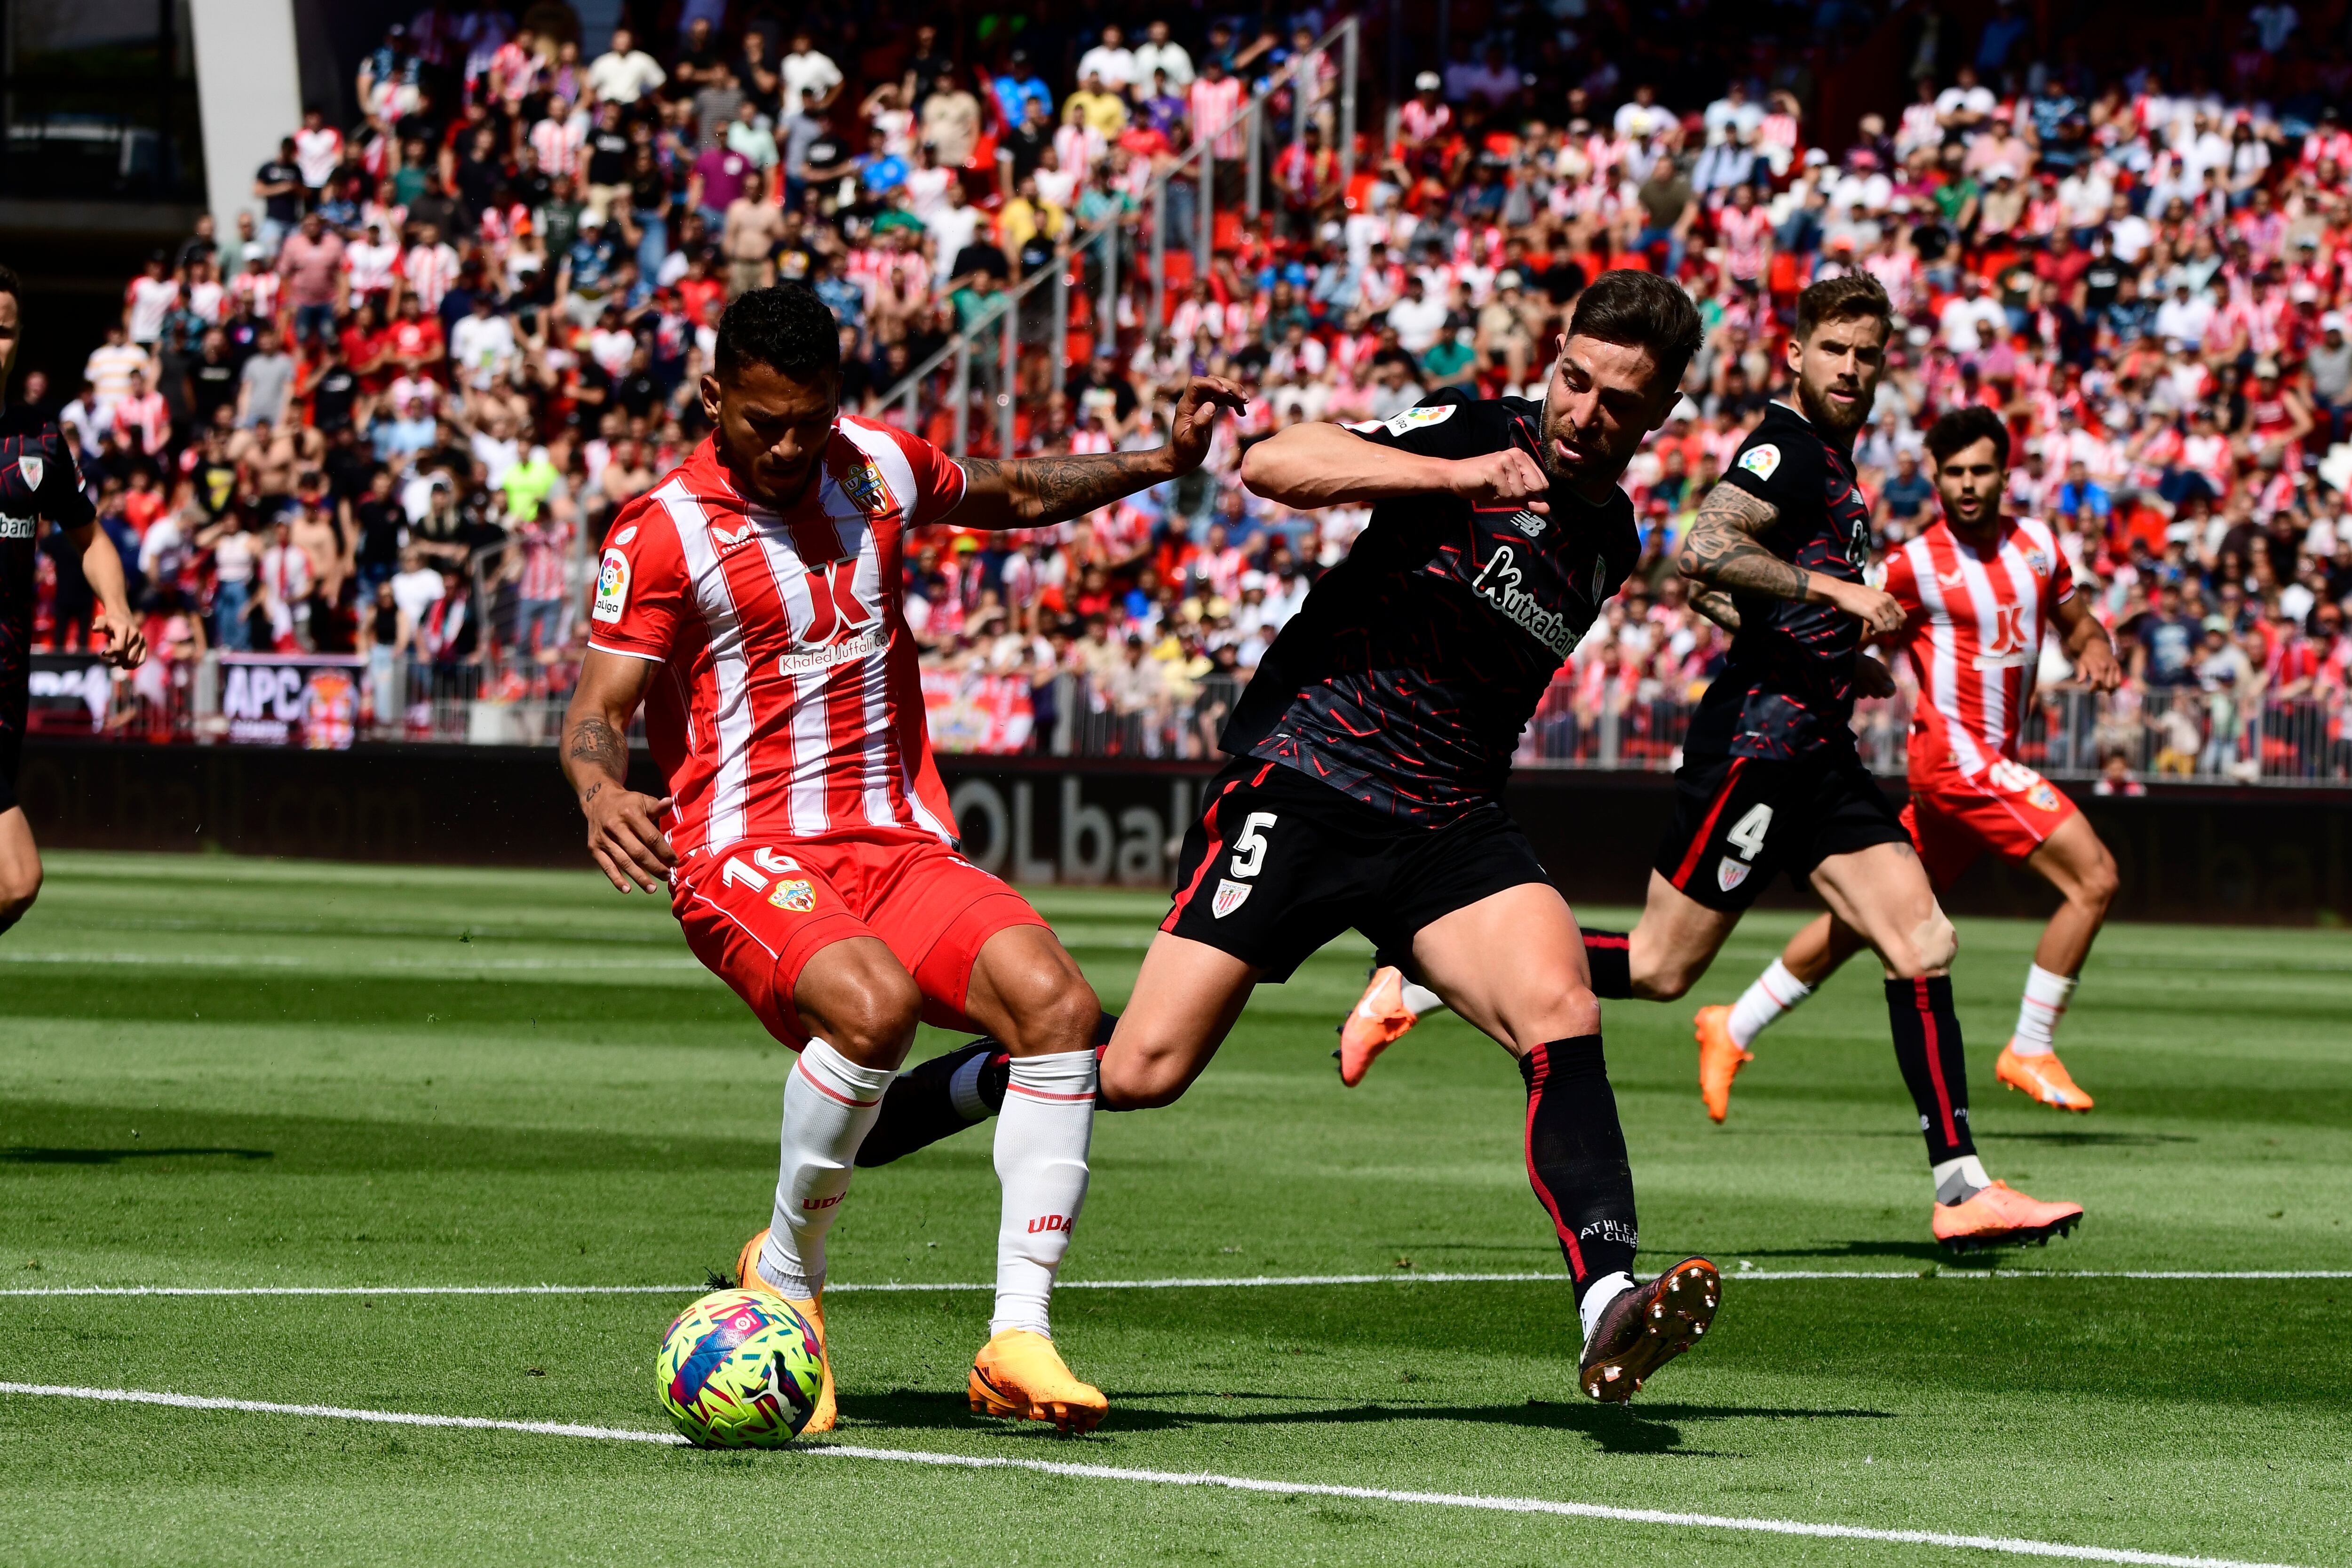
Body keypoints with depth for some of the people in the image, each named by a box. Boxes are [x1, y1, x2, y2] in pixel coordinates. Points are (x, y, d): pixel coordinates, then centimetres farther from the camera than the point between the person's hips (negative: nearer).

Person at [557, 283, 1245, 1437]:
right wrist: (601, 795, -32)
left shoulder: (876, 466, 11)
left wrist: (1157, 464, 18)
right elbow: (598, 706, -10)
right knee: (873, 1006, -36)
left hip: (899, 845, 5)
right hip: (745, 858, -5)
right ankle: (787, 1276, -10)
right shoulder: (664, 530, -5)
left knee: (1055, 1000, -21)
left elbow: (1015, 495, 31)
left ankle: (1019, 1339, -18)